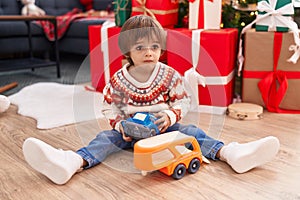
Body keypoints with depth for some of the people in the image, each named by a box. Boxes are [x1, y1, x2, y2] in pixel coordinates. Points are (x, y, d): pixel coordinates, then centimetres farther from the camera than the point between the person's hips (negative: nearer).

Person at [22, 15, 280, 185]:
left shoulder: (170, 75, -5)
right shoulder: (119, 80, -6)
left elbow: (183, 101, -3)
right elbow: (111, 106, 1)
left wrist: (171, 115, -22)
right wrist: (120, 125, -17)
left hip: (165, 126, 1)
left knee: (190, 131, -22)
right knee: (107, 137, -24)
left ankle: (229, 152, -41)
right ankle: (72, 162, -49)